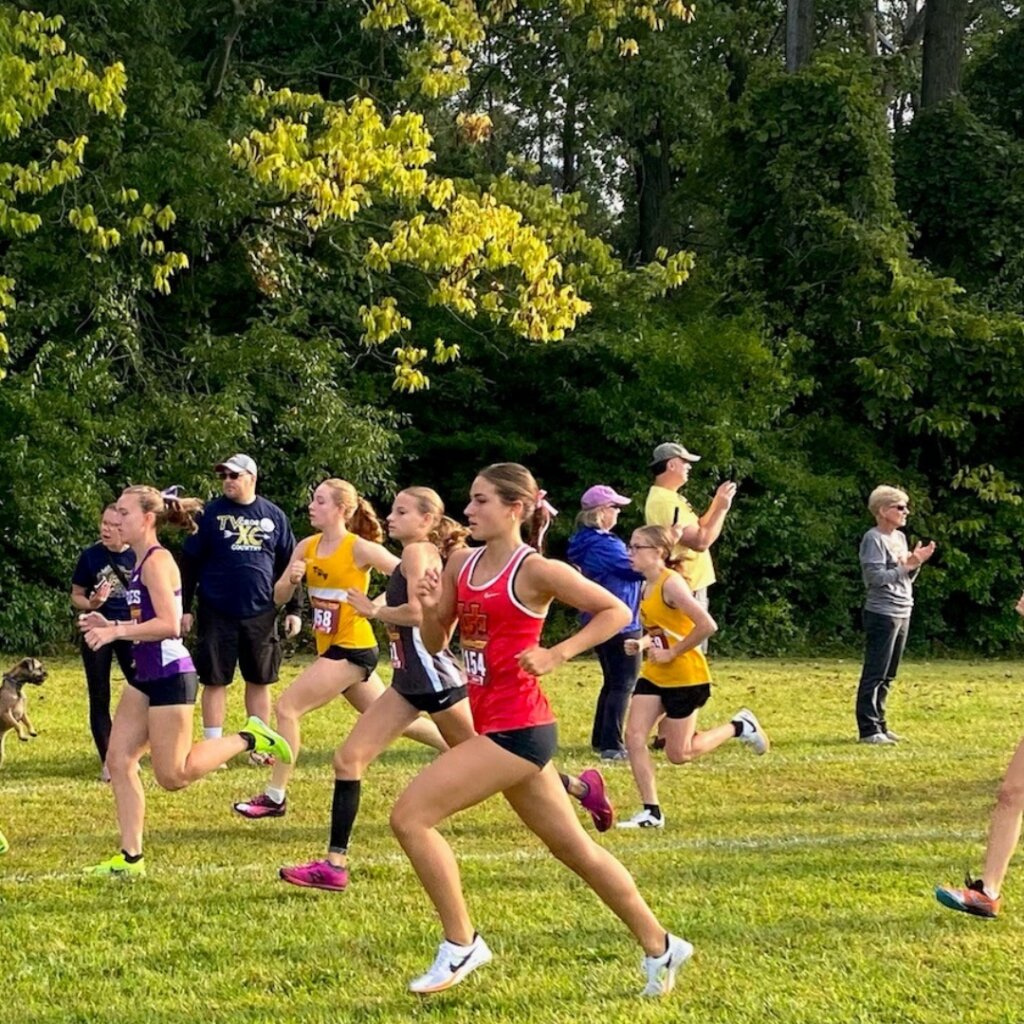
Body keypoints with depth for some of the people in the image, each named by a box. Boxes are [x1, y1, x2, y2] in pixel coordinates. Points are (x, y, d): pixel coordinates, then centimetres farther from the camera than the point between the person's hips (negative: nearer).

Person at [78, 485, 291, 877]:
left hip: (171, 676, -10)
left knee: (172, 776, -3)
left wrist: (115, 631, -23)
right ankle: (130, 857, 7)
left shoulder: (157, 561, -15)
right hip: (147, 677, 10)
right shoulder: (141, 562, 13)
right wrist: (108, 625, 8)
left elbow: (169, 624, -24)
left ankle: (250, 738, 9)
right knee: (118, 760, 4)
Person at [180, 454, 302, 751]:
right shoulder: (210, 514, -1)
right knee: (215, 681, 1)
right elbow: (190, 563, 1)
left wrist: (294, 609, 8)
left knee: (260, 681, 8)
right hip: (217, 614, -2)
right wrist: (185, 608, -3)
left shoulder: (273, 516, 6)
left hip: (260, 614, 2)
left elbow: (287, 566, 11)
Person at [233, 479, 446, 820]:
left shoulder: (359, 549, -15)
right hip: (331, 648, 8)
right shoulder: (307, 548, 5)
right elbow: (279, 596, 4)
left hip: (351, 649, -8)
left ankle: (275, 796, -7)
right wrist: (291, 578, -15)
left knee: (287, 707, -13)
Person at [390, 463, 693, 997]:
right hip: (495, 727, 8)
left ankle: (460, 945, -2)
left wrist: (555, 655, -16)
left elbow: (616, 612, -7)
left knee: (409, 816, -13)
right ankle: (659, 946, 28)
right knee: (574, 849, 16)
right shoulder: (461, 565, 10)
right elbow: (435, 643, 15)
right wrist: (430, 609, -6)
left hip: (517, 727, -8)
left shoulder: (535, 570, -11)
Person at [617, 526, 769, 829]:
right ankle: (651, 811, 0)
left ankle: (739, 727, 20)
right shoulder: (648, 586, 7)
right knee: (633, 736, -6)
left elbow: (707, 625, -28)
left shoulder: (670, 583, -20)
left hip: (685, 676, -8)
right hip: (654, 675, 8)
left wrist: (672, 653, -21)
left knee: (679, 754, 0)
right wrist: (642, 643, 2)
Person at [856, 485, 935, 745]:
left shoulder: (899, 538, 16)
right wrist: (906, 565, -19)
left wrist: (916, 563, 3)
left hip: (902, 613, 9)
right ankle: (868, 730, -7)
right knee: (875, 674, -7)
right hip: (882, 614, -9)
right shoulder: (874, 539, -10)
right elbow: (876, 577, -19)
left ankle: (879, 724, 18)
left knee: (887, 675, 12)